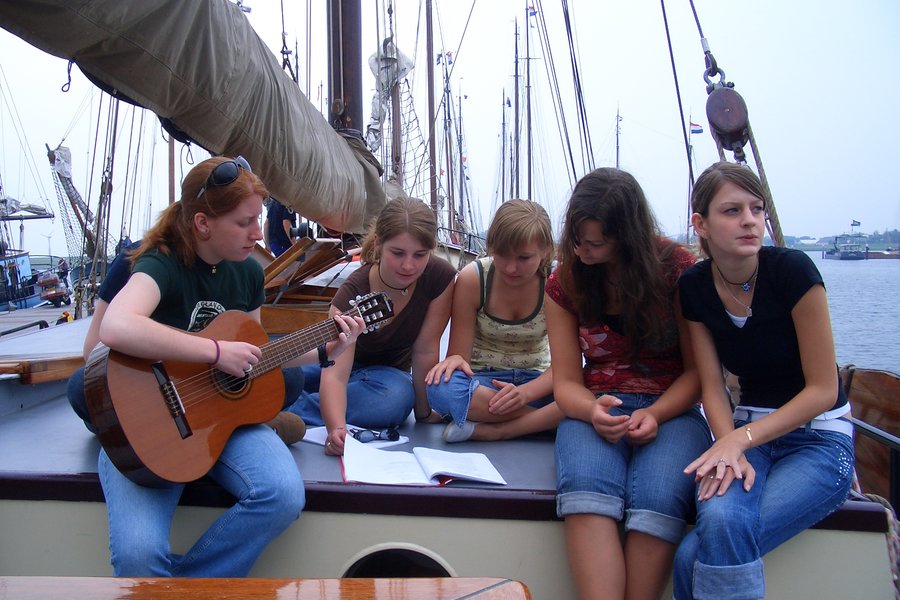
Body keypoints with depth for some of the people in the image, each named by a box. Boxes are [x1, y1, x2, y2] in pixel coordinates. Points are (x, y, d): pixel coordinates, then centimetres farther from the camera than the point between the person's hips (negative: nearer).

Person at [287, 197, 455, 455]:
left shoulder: (440, 277, -25)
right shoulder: (353, 292, -30)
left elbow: (425, 350, -17)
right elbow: (334, 374, -40)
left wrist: (424, 412, -12)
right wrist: (337, 428, -57)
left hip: (388, 372, 2)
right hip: (345, 363, -2)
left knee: (399, 396, -36)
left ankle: (287, 411, -25)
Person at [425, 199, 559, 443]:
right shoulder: (472, 279, -11)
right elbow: (459, 353, -9)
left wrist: (525, 393, -31)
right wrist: (455, 361, -35)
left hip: (536, 380, 1)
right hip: (481, 380, 0)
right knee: (441, 388, -36)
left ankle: (491, 431, -28)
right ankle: (546, 420, -24)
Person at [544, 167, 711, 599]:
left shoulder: (677, 269, -2)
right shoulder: (564, 283, 5)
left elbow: (697, 369, -1)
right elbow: (567, 381, 4)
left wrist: (654, 414, -18)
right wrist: (593, 411, -19)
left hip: (671, 407, -1)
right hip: (596, 408, 2)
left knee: (658, 497, -35)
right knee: (587, 487, -34)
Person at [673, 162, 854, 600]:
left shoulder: (792, 270, -15)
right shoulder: (694, 288, -2)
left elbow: (823, 389, -13)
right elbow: (712, 387, -2)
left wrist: (739, 439, -22)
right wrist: (731, 450, -21)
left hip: (820, 438, -3)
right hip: (749, 434, 3)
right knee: (719, 517, -32)